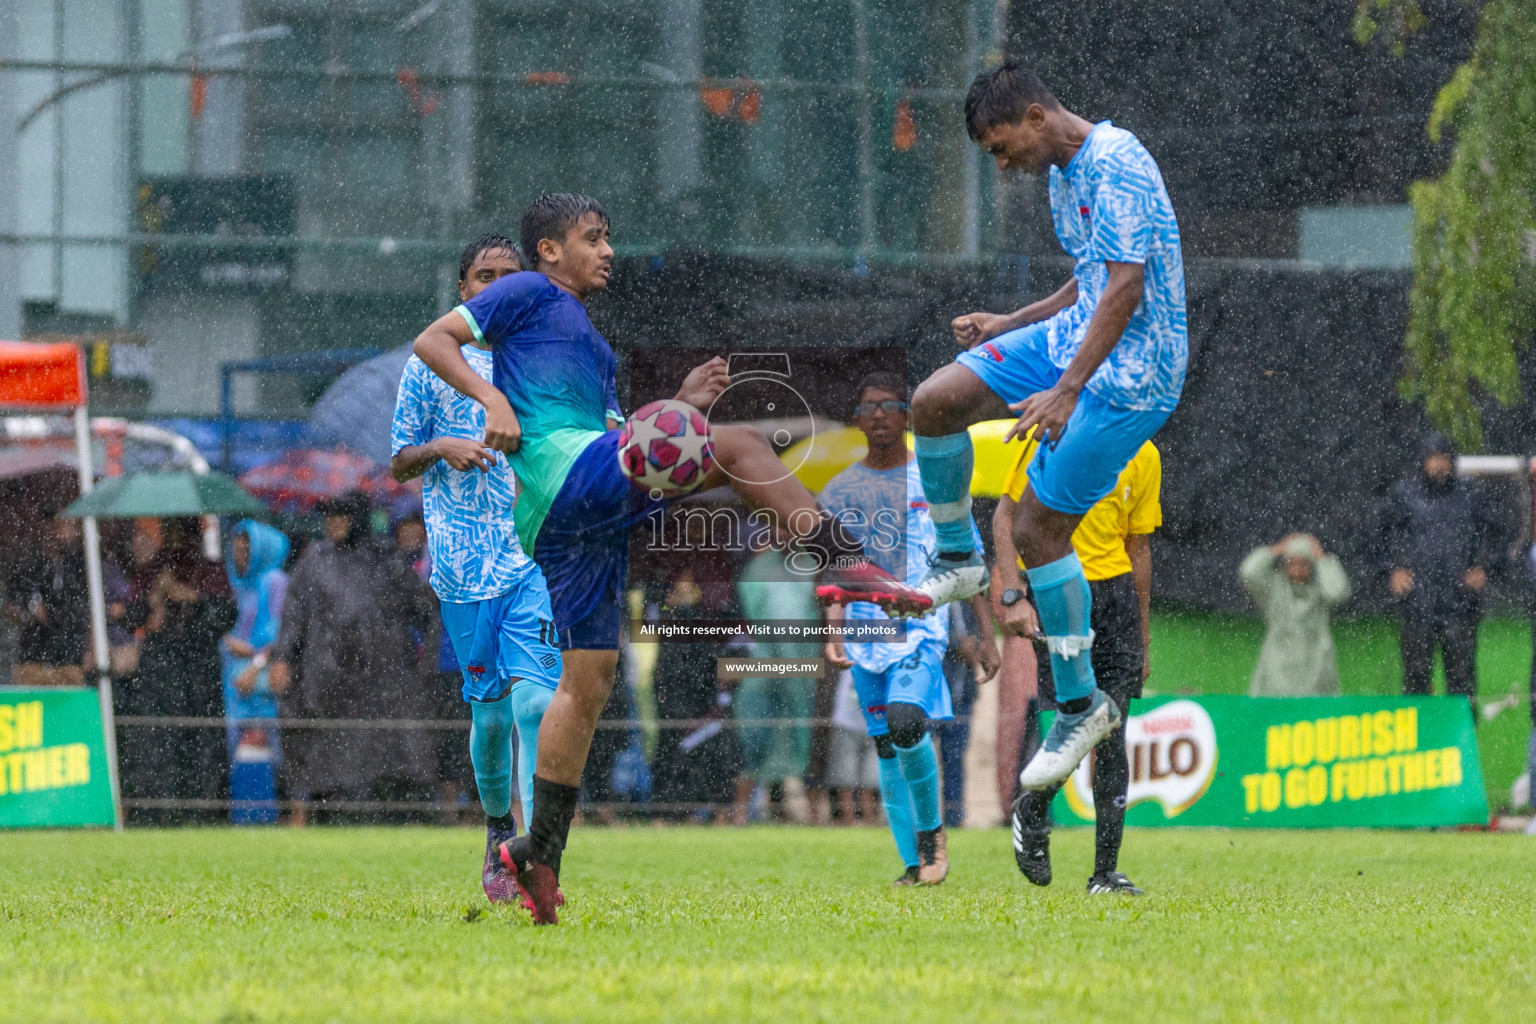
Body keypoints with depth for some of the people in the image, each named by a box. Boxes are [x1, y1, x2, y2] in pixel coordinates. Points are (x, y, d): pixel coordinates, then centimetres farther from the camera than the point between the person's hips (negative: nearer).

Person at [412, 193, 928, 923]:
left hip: (582, 518, 9)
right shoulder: (529, 295, 10)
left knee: (588, 678, 8)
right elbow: (433, 341, 1)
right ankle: (839, 560, -20)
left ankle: (541, 852, 9)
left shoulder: (591, 344, 34)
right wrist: (492, 399, -14)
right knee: (738, 445, -17)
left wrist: (681, 405, 19)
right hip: (559, 467, -9)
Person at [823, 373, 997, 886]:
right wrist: (834, 632, -1)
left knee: (905, 721, -26)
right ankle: (913, 862, 10)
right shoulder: (839, 491, 11)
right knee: (885, 747, 3)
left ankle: (932, 829, -6)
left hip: (922, 622, -4)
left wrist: (987, 636, 4)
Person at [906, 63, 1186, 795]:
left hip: (1127, 373, -9)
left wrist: (1065, 392, -30)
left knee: (1037, 526, -9)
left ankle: (1081, 705, 4)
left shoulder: (1116, 164, -20)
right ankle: (959, 558, 18)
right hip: (1075, 339, 9)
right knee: (933, 402, -3)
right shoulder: (1063, 175, 12)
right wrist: (1008, 325, 17)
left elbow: (1126, 288, -26)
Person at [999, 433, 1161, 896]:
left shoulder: (1143, 457, 8)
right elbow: (1007, 516, -4)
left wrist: (1143, 639, 16)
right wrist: (1014, 596, -15)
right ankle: (1031, 811, 20)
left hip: (1116, 591, 4)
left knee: (1112, 733, -2)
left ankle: (1106, 872, 1)